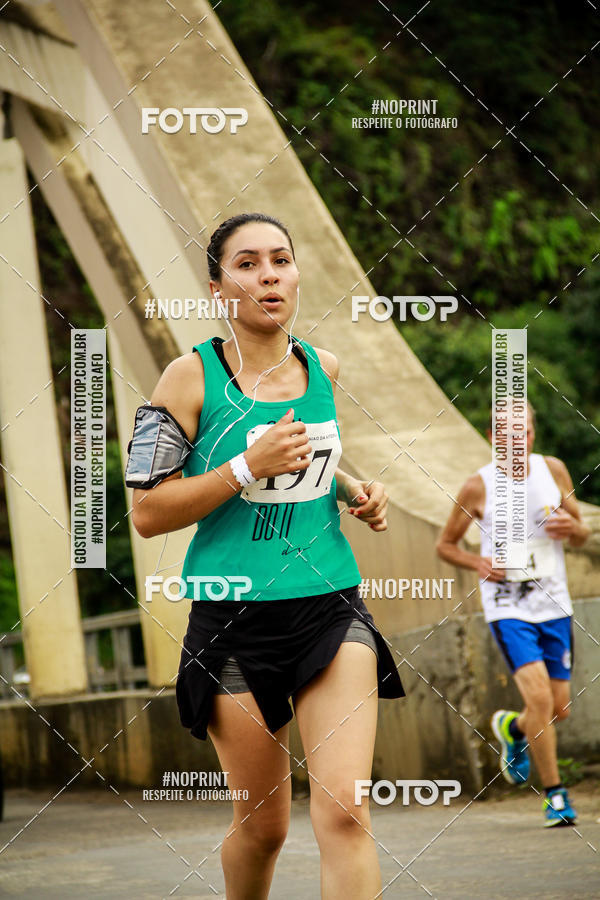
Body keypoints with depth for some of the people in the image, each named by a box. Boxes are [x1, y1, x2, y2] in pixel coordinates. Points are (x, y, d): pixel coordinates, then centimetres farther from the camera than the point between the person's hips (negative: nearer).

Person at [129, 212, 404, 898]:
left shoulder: (323, 368, 9)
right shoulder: (192, 377, -5)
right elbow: (147, 513, -8)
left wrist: (355, 491, 9)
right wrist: (248, 467, -17)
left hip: (332, 606, 3)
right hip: (234, 616, -2)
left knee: (343, 813, -14)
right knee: (262, 824, 6)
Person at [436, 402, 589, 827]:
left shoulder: (553, 469, 3)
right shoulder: (478, 487, -5)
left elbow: (582, 535, 11)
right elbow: (446, 544, 7)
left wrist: (573, 527, -13)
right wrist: (479, 563, -13)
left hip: (554, 605, 4)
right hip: (507, 607, -4)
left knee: (559, 709, 7)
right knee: (539, 696, -19)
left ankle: (511, 728, 41)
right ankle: (555, 795, -8)